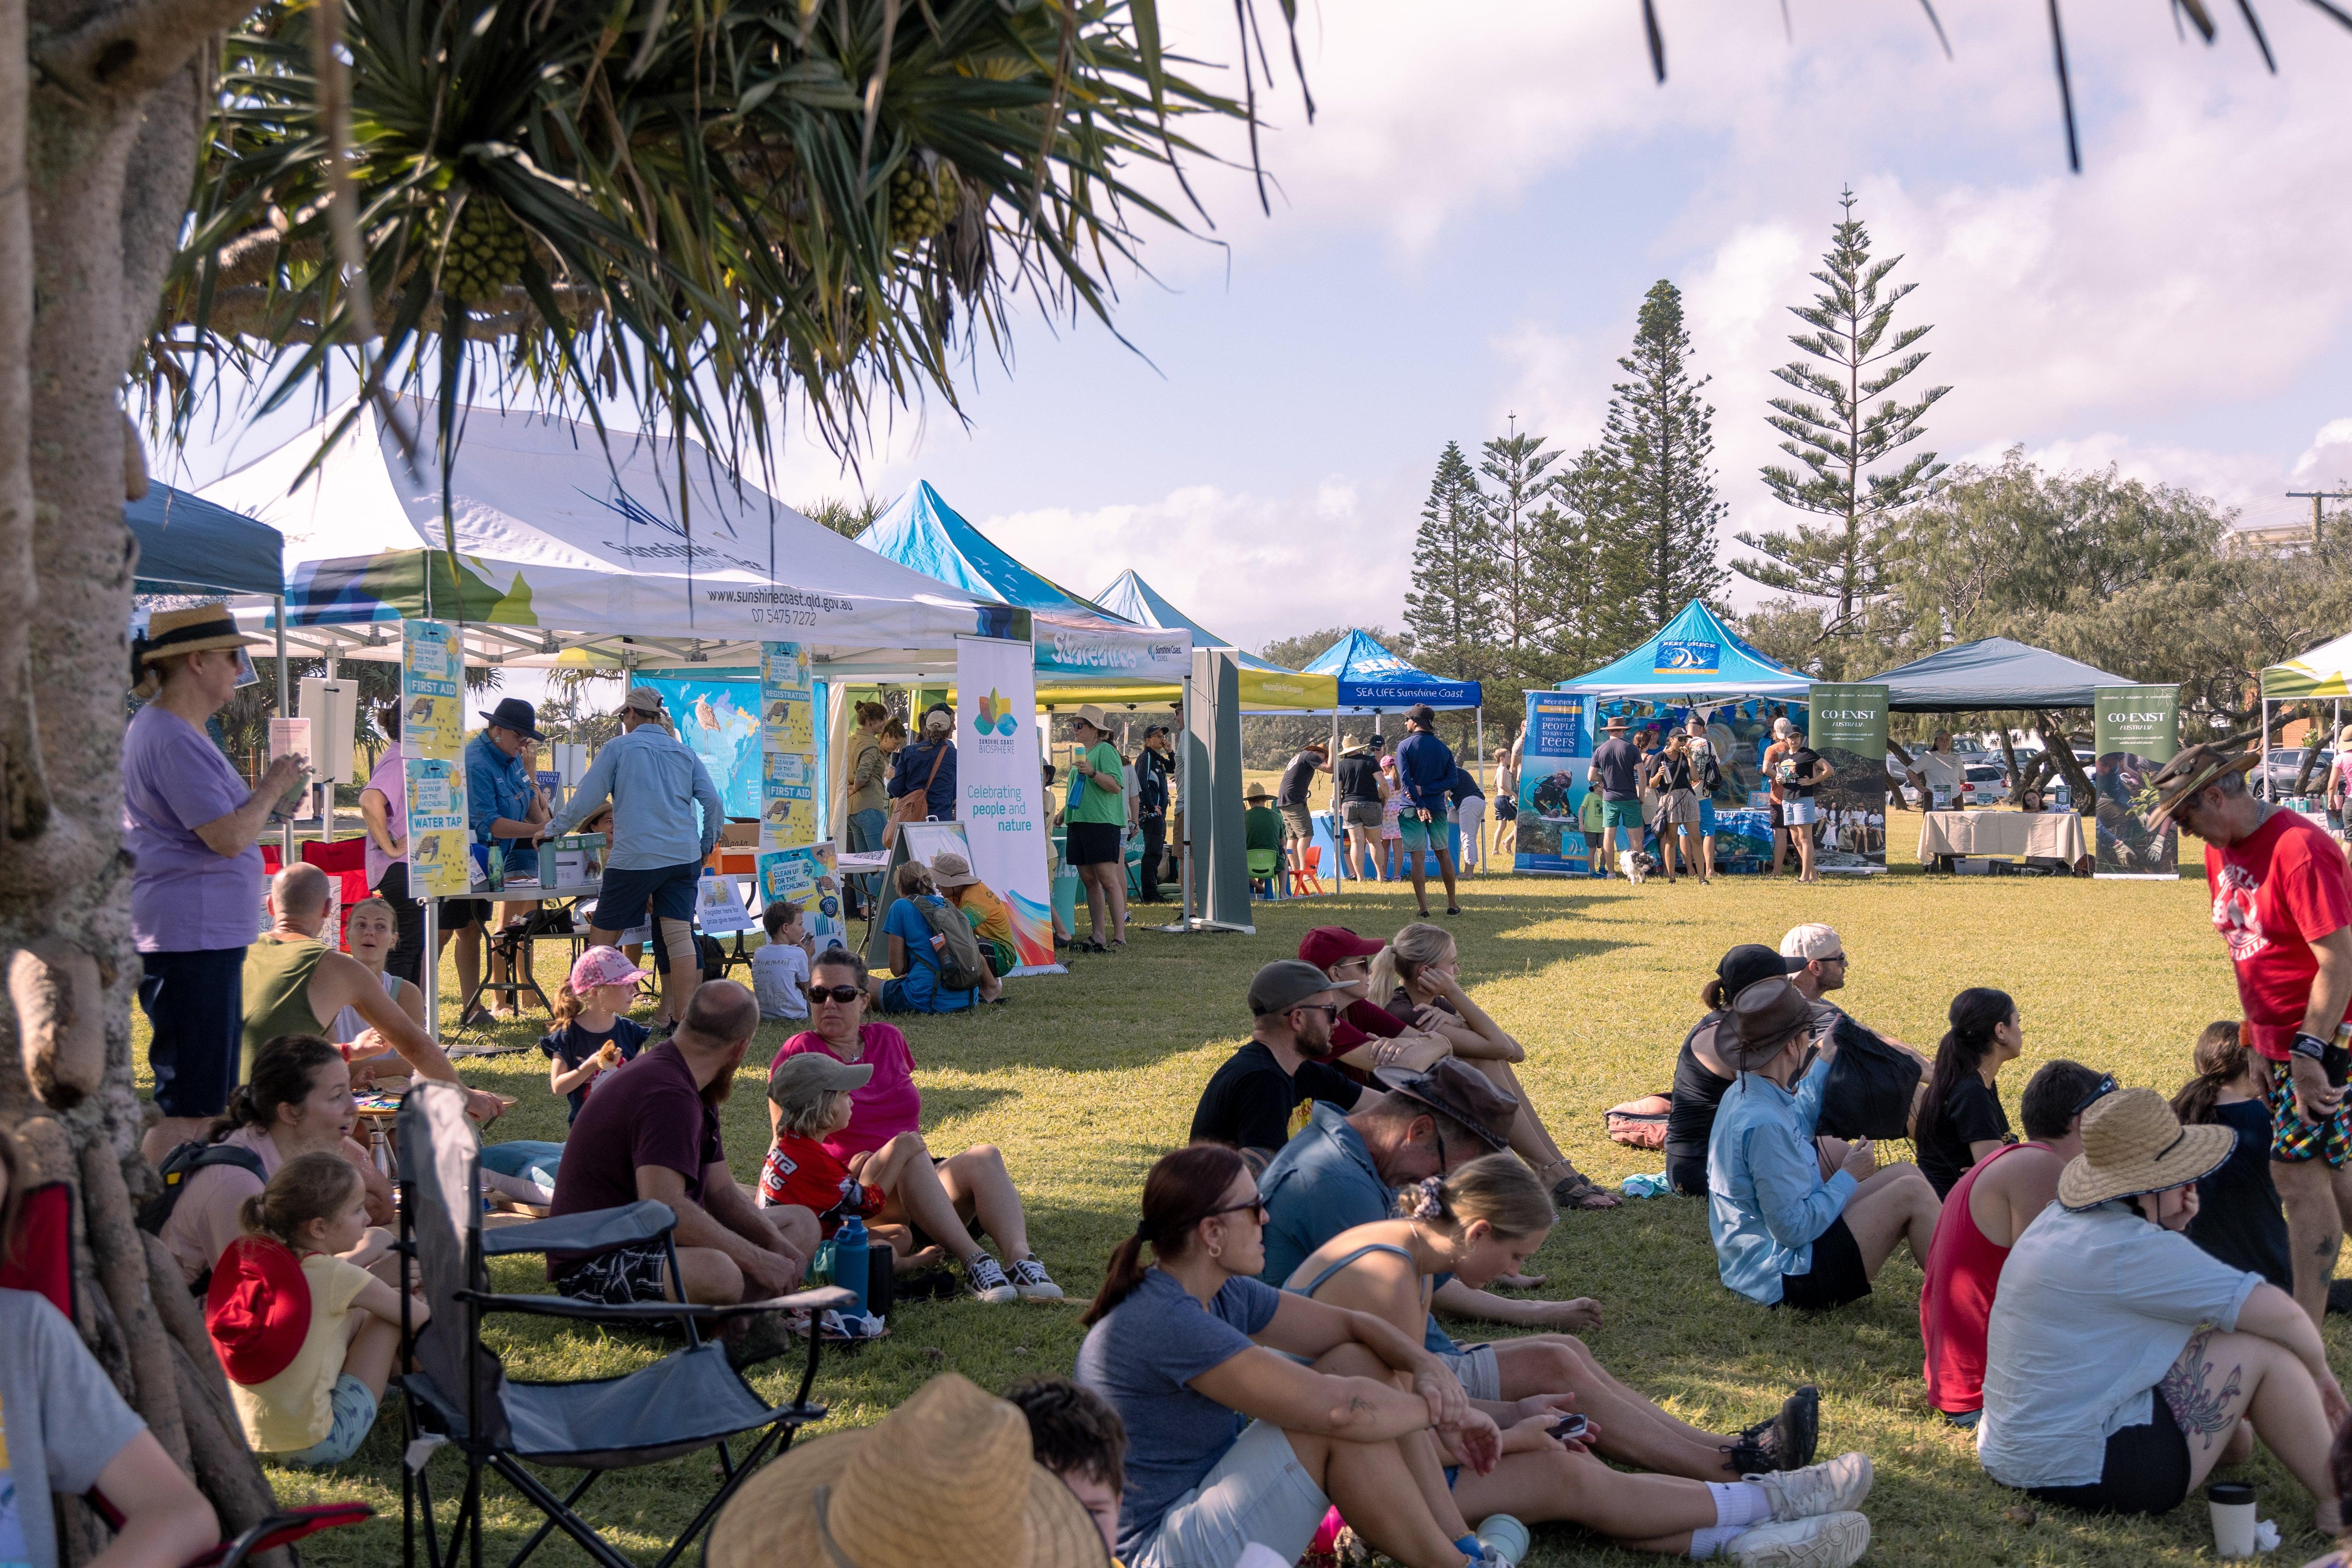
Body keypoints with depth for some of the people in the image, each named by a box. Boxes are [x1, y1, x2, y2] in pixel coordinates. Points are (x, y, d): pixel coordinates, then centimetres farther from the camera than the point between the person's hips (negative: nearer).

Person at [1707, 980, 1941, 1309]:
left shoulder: (1741, 1094, 3)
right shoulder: (1764, 1124, -28)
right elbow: (1794, 1229, -25)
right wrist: (1848, 1177, -12)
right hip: (1787, 1280, -10)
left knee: (1905, 1175, 10)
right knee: (1911, 1193, -9)